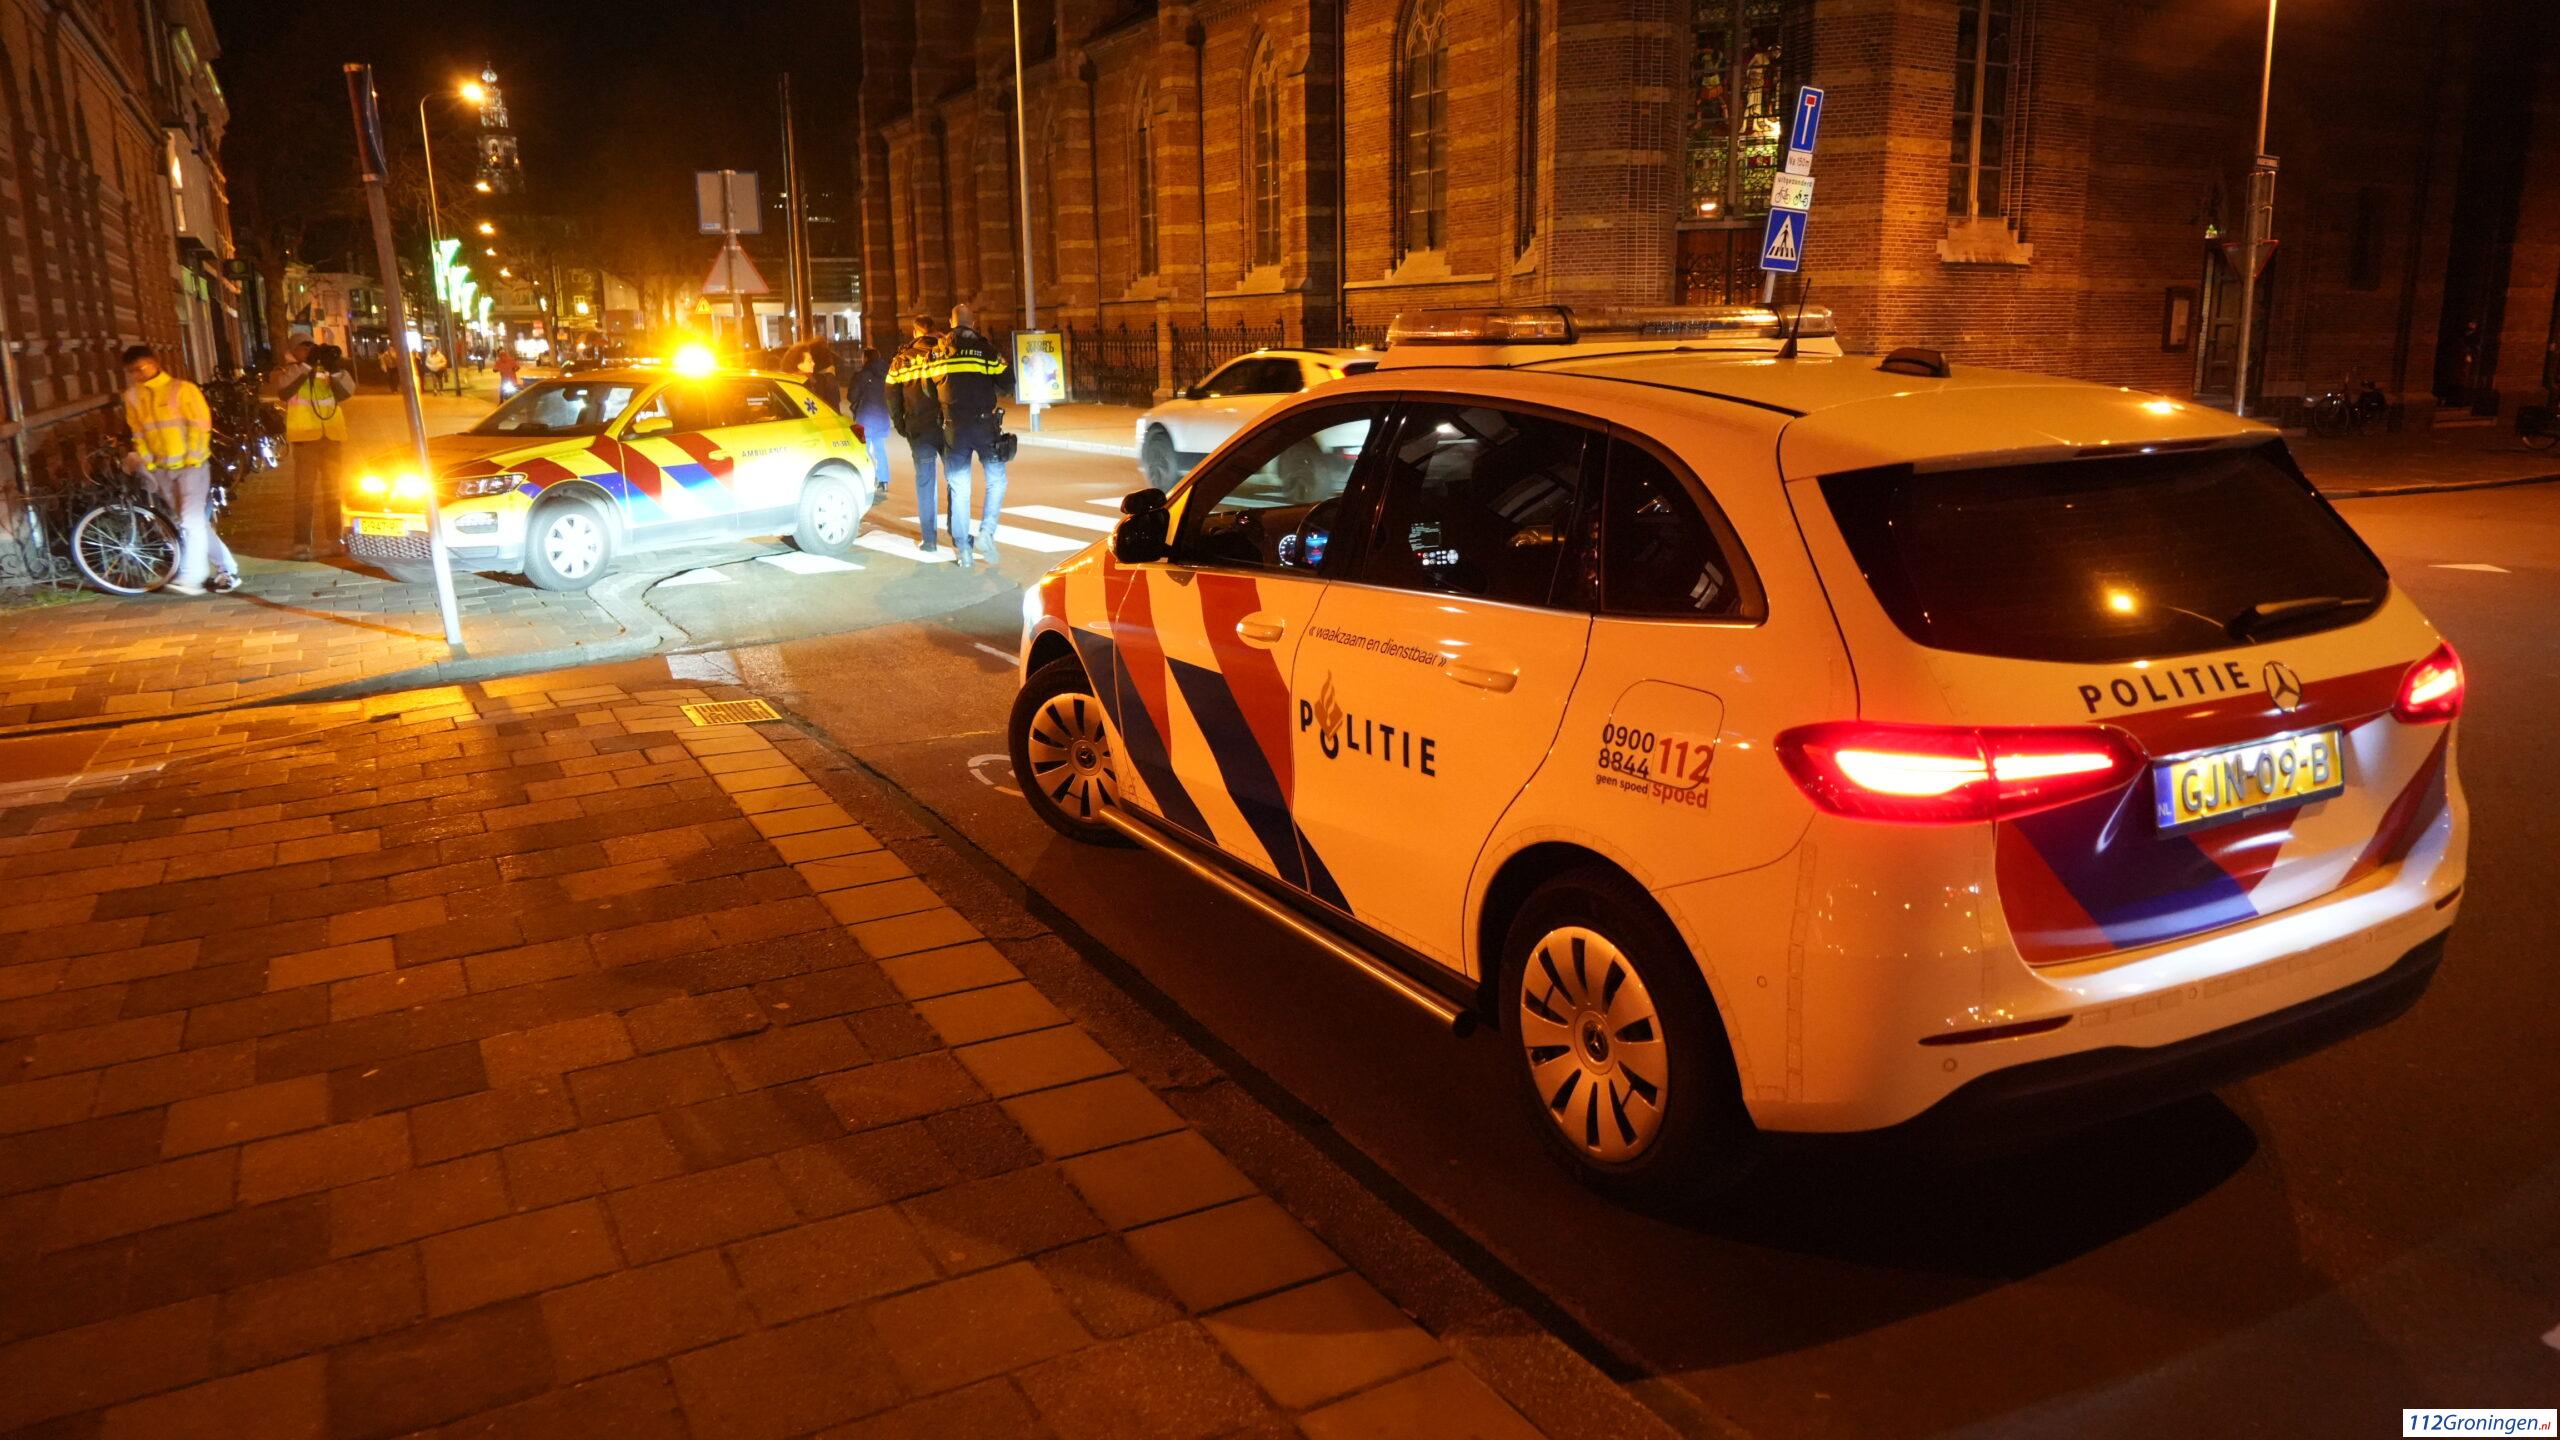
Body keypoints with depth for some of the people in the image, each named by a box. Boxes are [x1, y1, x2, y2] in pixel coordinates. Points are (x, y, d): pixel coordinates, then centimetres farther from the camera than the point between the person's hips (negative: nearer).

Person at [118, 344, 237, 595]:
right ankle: (226, 569, 16)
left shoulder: (182, 389, -6)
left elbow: (200, 425, -9)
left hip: (191, 465, -6)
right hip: (162, 469, 6)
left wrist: (192, 458, -13)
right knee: (187, 521, 8)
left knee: (192, 518, -15)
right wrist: (147, 464, 4)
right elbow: (138, 433, 12)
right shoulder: (132, 396, 9)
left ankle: (191, 577, -18)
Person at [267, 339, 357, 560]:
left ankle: (333, 537, 24)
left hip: (333, 435, 4)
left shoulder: (328, 371, 11)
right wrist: (306, 367, -20)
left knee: (332, 488, 13)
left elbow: (346, 393, -2)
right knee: (305, 489, -9)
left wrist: (335, 370, -15)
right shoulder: (289, 372, 3)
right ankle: (301, 543, -12)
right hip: (305, 436, -4)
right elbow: (283, 392, -18)